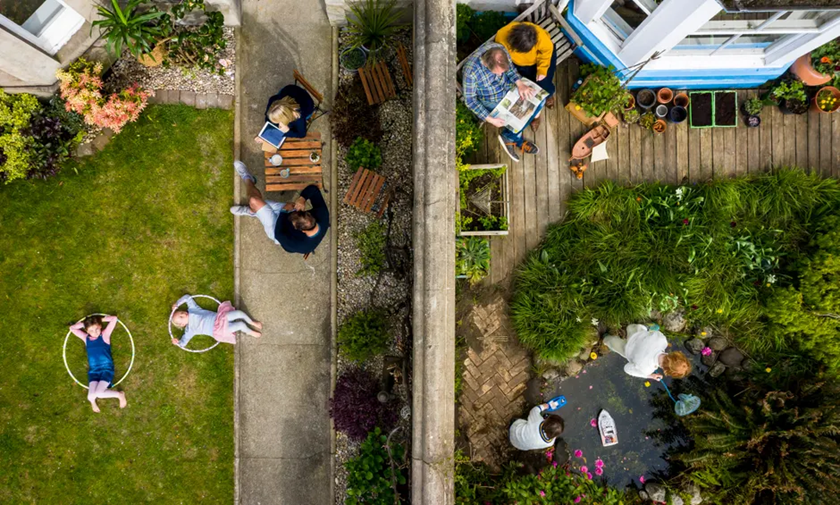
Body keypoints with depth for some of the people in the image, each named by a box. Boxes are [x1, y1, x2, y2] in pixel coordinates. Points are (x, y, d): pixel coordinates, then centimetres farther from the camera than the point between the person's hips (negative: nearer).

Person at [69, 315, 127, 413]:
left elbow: (114, 318, -5)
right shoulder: (86, 338, 9)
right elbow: (72, 328, 18)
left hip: (107, 369, -3)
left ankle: (119, 394, 5)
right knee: (91, 396, -17)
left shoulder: (105, 335, -1)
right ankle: (92, 400, 21)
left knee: (98, 394, -23)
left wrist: (100, 319, 4)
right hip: (93, 371, 3)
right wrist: (84, 322, 9)